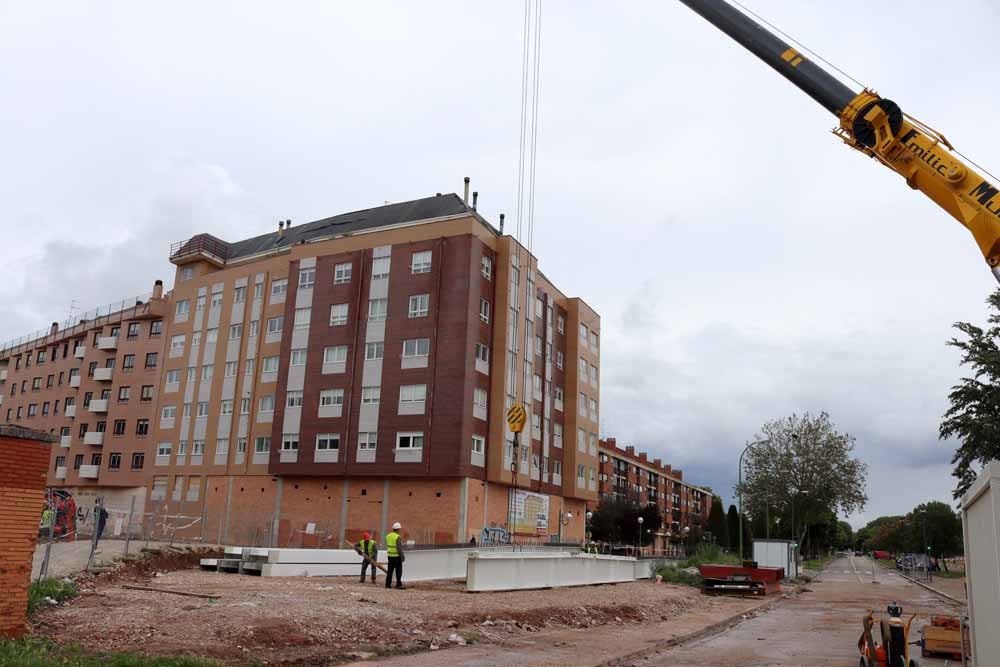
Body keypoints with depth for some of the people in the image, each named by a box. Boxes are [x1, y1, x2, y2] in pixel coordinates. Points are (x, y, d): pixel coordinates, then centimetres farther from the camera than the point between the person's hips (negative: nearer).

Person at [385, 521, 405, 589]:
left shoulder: (388, 536, 6)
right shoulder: (398, 537, -16)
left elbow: (387, 546, 13)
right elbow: (399, 548, -18)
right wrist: (402, 556, -12)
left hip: (390, 556, 7)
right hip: (397, 556, -7)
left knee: (389, 570, 10)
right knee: (398, 571, 0)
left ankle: (387, 584, 10)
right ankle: (398, 584, 0)